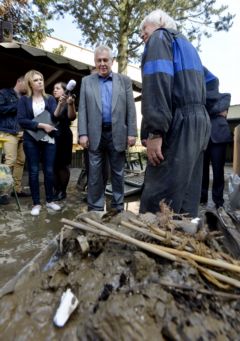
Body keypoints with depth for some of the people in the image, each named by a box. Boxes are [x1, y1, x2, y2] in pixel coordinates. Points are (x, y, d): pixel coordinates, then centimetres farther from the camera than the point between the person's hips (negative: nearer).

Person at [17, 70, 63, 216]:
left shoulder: (50, 98, 7)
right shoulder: (24, 100, 4)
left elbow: (55, 117, -9)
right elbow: (21, 120, -6)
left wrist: (60, 105, -28)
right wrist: (41, 125, -15)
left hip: (49, 139, 1)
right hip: (31, 140, -1)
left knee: (49, 170, 4)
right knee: (34, 171, 2)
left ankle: (50, 200, 18)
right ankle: (36, 203, 13)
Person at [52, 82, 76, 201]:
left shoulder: (67, 104, -5)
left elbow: (72, 117, -25)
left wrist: (70, 104, -41)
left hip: (63, 137, -6)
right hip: (51, 137, 6)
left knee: (63, 165, 3)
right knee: (53, 165, 7)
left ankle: (63, 191, 14)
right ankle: (57, 190, 19)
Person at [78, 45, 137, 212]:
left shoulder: (125, 80, 8)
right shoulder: (87, 81, 11)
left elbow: (131, 109, 3)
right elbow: (82, 109, 5)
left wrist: (132, 133, -5)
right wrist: (83, 133, -5)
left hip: (117, 134, 0)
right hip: (95, 134, 1)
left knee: (118, 172, 8)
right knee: (95, 173, 5)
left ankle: (118, 206, 23)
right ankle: (95, 207, 18)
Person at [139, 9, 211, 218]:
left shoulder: (159, 37, 7)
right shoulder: (187, 45, 33)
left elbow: (157, 78, -13)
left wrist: (155, 131, -21)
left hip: (179, 124, -9)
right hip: (199, 121, 9)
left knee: (158, 199, -11)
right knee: (186, 196, 8)